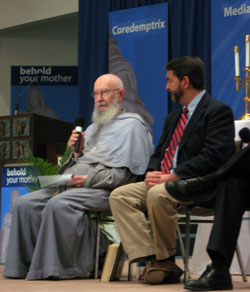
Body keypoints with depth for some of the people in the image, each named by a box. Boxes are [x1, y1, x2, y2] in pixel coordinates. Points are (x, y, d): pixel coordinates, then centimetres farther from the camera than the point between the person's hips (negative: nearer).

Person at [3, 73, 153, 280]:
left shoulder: (131, 124, 4)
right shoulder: (93, 128, 31)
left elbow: (127, 172, -9)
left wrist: (89, 179, -15)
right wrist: (75, 152, 7)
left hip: (103, 190, -8)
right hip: (70, 184, 9)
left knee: (59, 204, -34)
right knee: (26, 203, -11)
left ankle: (57, 266, -26)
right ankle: (27, 263, -12)